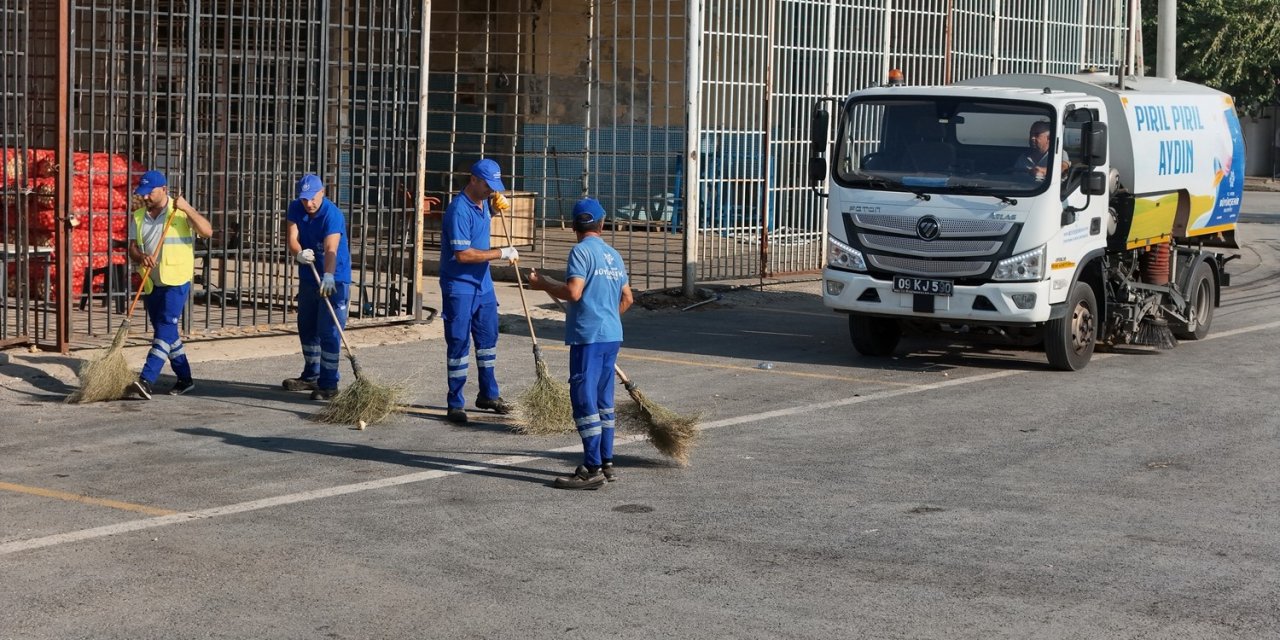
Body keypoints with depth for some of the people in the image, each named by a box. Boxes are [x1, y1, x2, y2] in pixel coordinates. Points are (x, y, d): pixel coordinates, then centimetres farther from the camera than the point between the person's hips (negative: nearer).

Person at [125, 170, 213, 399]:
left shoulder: (180, 212, -3)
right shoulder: (138, 217, 10)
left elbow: (207, 231, -15)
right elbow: (132, 247, 6)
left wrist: (187, 209, -25)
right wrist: (141, 257, -17)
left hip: (176, 281, -6)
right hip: (150, 283, 6)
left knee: (165, 328, -16)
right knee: (166, 331, 13)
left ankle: (146, 380, -26)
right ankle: (184, 378, 26)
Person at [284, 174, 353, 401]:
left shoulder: (333, 215, -23)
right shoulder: (296, 208, -3)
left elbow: (331, 249, -36)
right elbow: (292, 237, -11)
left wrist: (328, 276, -51)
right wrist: (299, 253, -34)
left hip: (333, 278, -7)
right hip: (308, 277, 7)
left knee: (329, 332, -12)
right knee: (307, 328, 17)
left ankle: (329, 384, -8)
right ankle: (311, 376, 33)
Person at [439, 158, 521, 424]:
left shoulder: (483, 203, 6)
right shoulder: (459, 210, -22)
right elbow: (462, 254, -27)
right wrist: (501, 253, -23)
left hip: (483, 284, 9)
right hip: (459, 287, -9)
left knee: (488, 339, 17)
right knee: (459, 345, -3)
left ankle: (488, 395, 30)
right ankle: (455, 405, 3)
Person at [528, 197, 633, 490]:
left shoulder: (582, 250, -10)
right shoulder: (614, 255, 14)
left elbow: (573, 291, -20)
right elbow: (627, 298, 20)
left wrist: (543, 284, -5)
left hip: (589, 336, -8)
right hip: (612, 335, 8)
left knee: (584, 400, -6)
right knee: (603, 400, 15)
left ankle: (592, 469, -7)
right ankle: (606, 463, 19)